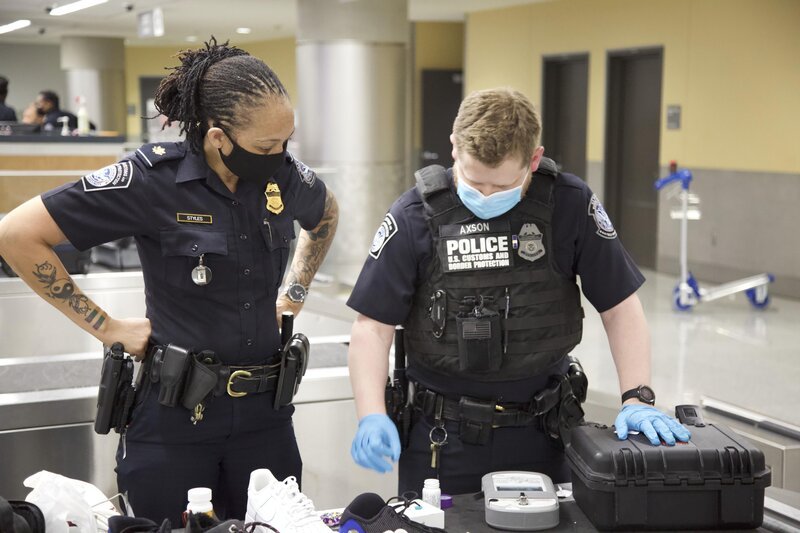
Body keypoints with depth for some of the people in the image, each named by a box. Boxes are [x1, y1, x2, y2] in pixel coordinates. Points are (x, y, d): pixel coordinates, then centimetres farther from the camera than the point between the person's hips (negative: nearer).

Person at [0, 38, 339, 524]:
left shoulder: (285, 177, -3)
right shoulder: (154, 178, -16)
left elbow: (327, 216, 23)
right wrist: (104, 326, -10)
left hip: (265, 413, 4)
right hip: (176, 417, -4)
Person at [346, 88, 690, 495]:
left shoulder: (570, 204, -9)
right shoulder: (416, 215, -11)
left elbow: (620, 308, -2)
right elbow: (373, 324, -9)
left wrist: (637, 399, -12)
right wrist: (371, 416, -21)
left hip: (546, 430, 1)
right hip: (443, 433, -1)